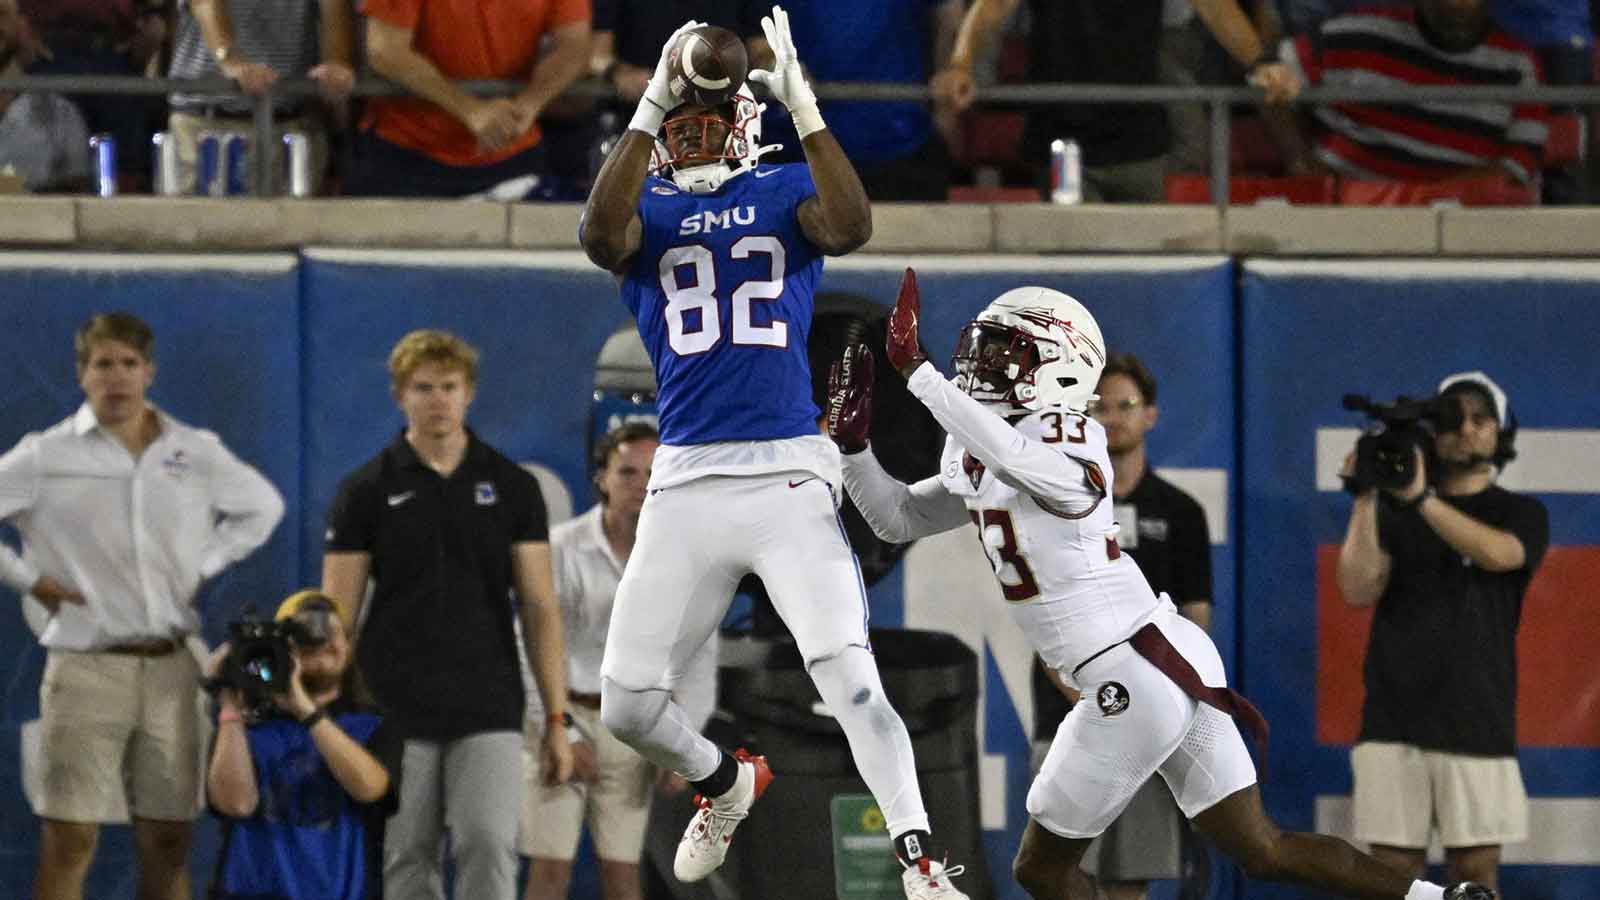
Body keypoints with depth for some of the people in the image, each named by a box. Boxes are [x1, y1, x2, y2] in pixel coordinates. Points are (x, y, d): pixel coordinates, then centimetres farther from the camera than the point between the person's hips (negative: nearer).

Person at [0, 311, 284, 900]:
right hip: (87, 668, -4)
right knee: (69, 842, -8)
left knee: (167, 841, 7)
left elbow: (262, 507, 23)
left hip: (170, 668, 4)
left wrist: (204, 566, 11)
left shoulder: (197, 453, 9)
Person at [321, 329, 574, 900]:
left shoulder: (512, 488, 6)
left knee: (489, 843, -14)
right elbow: (336, 615, 2)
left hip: (488, 710, 0)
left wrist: (557, 718, -1)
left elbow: (540, 608, 5)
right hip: (396, 714, 0)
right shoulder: (366, 492, 2)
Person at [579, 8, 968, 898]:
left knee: (852, 683, -17)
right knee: (628, 704, 4)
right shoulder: (645, 207, 10)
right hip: (686, 485, 3)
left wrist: (805, 107, -20)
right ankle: (726, 782, 34)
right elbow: (602, 238, -14)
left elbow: (851, 227, -14)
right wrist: (649, 108, -21)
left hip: (789, 477, -3)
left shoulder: (785, 191, 8)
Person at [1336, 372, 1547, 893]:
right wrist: (1365, 500, -9)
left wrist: (1420, 498, -20)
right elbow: (1358, 590, -1)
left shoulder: (1521, 515, 9)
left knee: (1476, 873, -2)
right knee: (1394, 875, -2)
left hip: (1476, 723, -1)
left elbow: (1496, 553, -14)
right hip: (1392, 720, 1)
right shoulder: (1394, 515, 14)